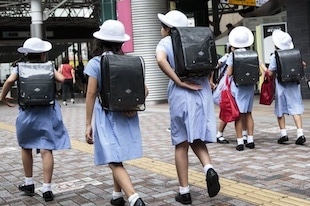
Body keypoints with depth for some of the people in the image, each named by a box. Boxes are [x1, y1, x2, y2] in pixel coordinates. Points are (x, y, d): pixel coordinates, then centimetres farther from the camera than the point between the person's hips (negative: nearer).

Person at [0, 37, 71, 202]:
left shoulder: (19, 68, 1)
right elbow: (61, 79, -9)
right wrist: (53, 71, 13)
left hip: (26, 113, 1)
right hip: (47, 113, -1)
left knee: (26, 148, 20)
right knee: (46, 150, -3)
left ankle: (29, 183, 30)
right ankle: (47, 189, -6)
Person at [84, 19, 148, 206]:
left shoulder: (95, 63, -7)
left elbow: (91, 94, -9)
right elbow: (143, 89, 2)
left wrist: (88, 124, -5)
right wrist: (134, 106, -7)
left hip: (107, 116, -4)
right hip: (127, 116, 5)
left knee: (115, 162, -6)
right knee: (117, 159, 22)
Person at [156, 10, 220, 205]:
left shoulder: (166, 42, 0)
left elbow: (161, 60, -21)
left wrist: (179, 82, -17)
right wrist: (208, 80, 12)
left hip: (182, 95, -4)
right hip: (202, 93, 4)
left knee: (182, 143, 7)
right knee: (197, 139, 17)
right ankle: (209, 168, -11)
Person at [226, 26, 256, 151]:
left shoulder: (233, 55, -7)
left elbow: (229, 73, -9)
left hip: (237, 87, -4)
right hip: (249, 87, 4)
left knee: (238, 114, 1)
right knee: (248, 113, 14)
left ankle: (240, 142, 1)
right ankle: (250, 140, 15)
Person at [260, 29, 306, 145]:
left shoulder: (274, 57, -11)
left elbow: (270, 73, -9)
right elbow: (302, 66, 6)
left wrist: (262, 65, 4)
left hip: (281, 86, -3)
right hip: (294, 85, 3)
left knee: (280, 111, 11)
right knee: (296, 109, 2)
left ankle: (283, 134, 13)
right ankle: (300, 133, -6)